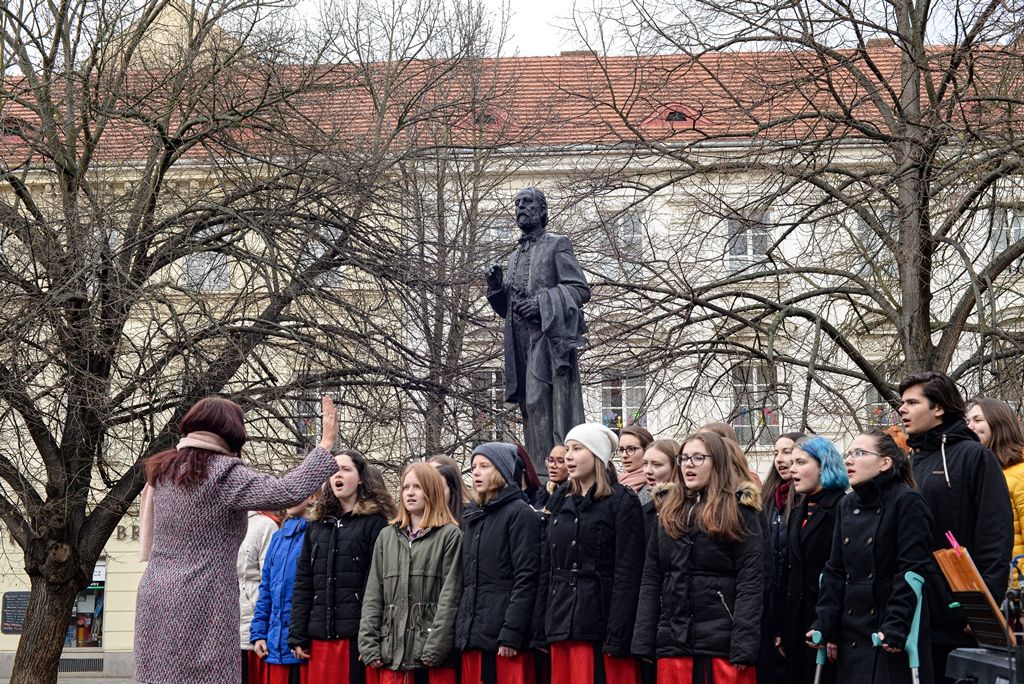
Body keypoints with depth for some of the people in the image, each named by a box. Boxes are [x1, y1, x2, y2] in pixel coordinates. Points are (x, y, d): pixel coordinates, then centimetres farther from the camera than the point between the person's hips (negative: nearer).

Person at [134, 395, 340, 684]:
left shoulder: (164, 472, 12)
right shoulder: (224, 473, -9)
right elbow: (288, 492, -22)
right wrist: (327, 442, -15)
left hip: (155, 599, 7)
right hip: (201, 604, -7)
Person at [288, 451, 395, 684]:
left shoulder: (374, 522, 0)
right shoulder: (317, 523, 17)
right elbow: (303, 583, 15)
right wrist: (298, 635, 7)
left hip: (356, 634, -5)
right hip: (320, 636, 5)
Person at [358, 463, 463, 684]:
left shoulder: (450, 535, 3)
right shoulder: (386, 536, 17)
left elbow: (450, 595, -5)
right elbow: (373, 595, 13)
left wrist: (435, 647, -12)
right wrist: (368, 644, 2)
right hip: (392, 652, 4)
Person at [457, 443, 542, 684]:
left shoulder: (520, 514, -3)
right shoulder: (472, 517, 19)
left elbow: (526, 578, -11)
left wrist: (512, 634, -18)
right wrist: (462, 632, 12)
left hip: (503, 637, -7)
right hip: (473, 636, 7)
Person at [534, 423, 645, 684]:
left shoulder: (622, 503, -3)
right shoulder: (561, 502, 16)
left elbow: (627, 575, -10)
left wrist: (618, 636, -16)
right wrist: (542, 628, 10)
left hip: (600, 623, -6)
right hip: (561, 624, 6)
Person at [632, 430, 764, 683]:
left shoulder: (739, 510, -1)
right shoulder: (670, 511, 14)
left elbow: (750, 581, -8)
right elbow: (651, 579, 12)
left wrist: (744, 647, -16)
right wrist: (643, 643, 5)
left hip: (723, 643, -4)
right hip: (673, 642, 5)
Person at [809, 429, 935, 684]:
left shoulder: (907, 502, -7)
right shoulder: (847, 505, 13)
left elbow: (913, 571, -14)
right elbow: (835, 571, 12)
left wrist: (897, 625, -20)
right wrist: (825, 625, 5)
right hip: (852, 635, 6)